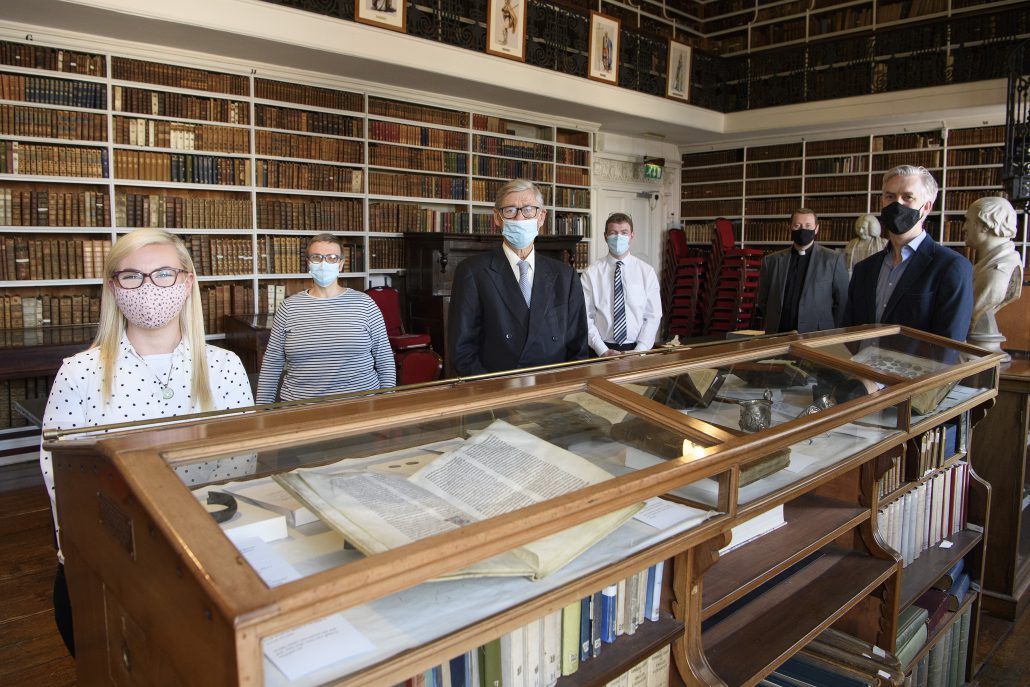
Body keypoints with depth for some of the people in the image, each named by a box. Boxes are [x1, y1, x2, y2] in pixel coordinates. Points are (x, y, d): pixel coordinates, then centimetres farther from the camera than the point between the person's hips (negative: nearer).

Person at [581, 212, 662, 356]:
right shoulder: (591, 273, -2)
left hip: (637, 349, 1)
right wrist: (603, 351, -13)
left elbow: (653, 316, -1)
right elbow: (586, 317, -5)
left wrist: (639, 351, -12)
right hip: (601, 352, -1)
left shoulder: (647, 271, 2)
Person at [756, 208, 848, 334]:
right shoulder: (771, 261, 7)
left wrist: (832, 334, 1)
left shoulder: (833, 260, 2)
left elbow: (842, 302, 4)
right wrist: (774, 323, 5)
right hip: (779, 336, 2)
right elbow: (763, 302, 13)